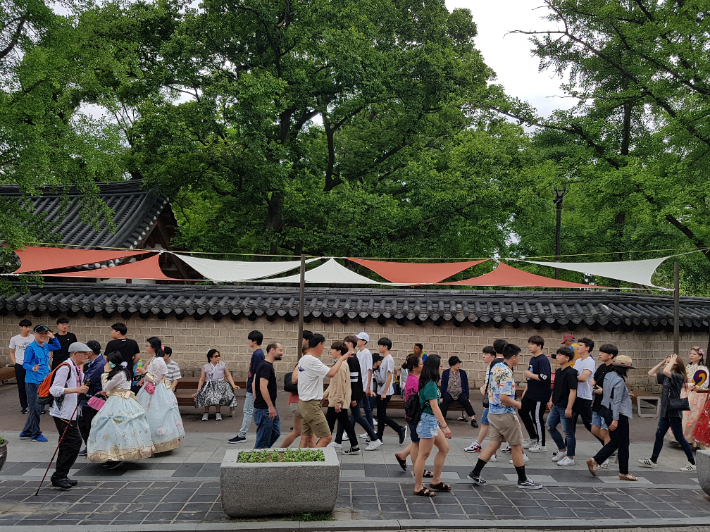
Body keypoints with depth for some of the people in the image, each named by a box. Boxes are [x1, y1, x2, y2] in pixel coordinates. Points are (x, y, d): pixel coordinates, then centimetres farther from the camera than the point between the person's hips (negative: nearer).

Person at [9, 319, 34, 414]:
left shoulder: (34, 338, -3)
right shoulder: (14, 339, 2)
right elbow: (12, 352, 11)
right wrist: (15, 363, 1)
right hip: (20, 366, 1)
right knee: (21, 387, 7)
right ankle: (24, 406, 17)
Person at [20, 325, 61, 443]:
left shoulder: (46, 346, 9)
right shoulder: (31, 348, -12)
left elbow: (58, 347, 26)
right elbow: (25, 364, -14)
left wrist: (52, 337, 8)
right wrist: (32, 368, -35)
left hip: (44, 381, 8)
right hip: (33, 383, -8)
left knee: (39, 409, 13)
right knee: (35, 409, -2)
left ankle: (26, 432, 25)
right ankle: (36, 434, 8)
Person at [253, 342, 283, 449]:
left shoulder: (268, 366, 14)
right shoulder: (266, 366, -17)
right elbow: (263, 387, -24)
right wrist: (271, 407, -23)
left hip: (270, 408, 10)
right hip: (264, 409, -10)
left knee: (276, 433, 14)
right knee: (264, 439, -3)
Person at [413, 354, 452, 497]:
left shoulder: (429, 383, 9)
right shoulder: (430, 385, -20)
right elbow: (434, 407, -23)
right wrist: (445, 426, -23)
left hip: (432, 421, 10)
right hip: (428, 420, -10)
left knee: (444, 448, 17)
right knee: (424, 455, -2)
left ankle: (436, 481, 25)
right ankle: (418, 488, 7)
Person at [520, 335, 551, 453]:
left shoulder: (543, 360, -19)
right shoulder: (532, 359, 11)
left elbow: (544, 377, -29)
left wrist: (529, 374, -19)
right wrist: (526, 390, 22)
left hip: (540, 395, -10)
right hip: (530, 393, 10)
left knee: (537, 418, -1)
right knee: (522, 411, 16)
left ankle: (541, 445, 14)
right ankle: (533, 438, 29)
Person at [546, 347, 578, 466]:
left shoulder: (570, 373, -17)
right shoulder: (558, 371, 9)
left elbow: (573, 391, -21)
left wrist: (569, 408, -23)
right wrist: (552, 400, 21)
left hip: (565, 407, -9)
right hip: (556, 406, 9)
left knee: (568, 432, 2)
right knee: (550, 426, 14)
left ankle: (570, 458, 12)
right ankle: (562, 450, 26)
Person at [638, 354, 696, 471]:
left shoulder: (678, 377, -15)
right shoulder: (665, 377, 9)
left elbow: (666, 371, -33)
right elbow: (650, 373, 14)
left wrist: (672, 360, -18)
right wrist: (661, 363, 9)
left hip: (674, 412, -8)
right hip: (665, 412, 8)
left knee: (679, 437, 0)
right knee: (659, 435, 9)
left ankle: (692, 463, 13)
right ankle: (653, 460, 14)